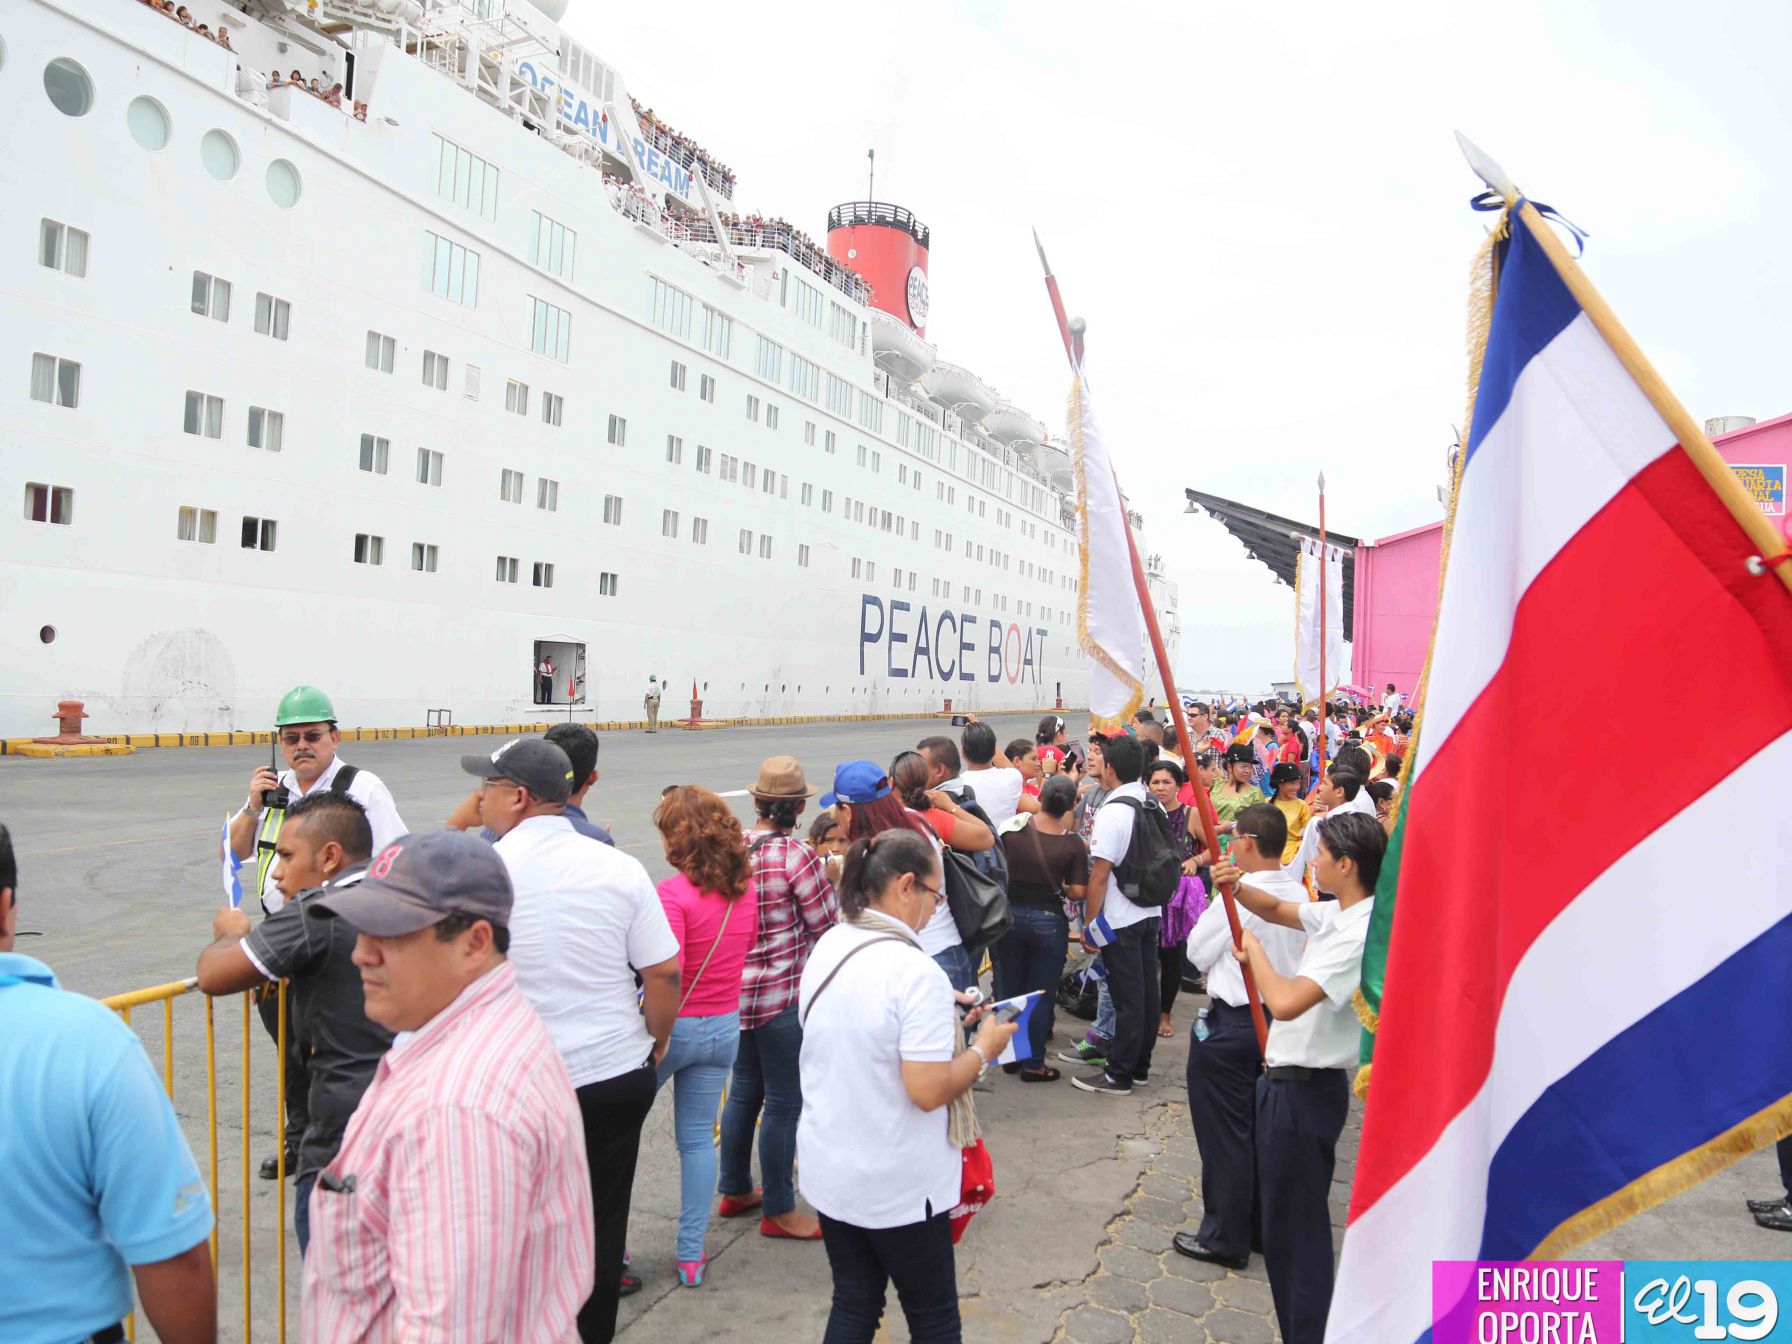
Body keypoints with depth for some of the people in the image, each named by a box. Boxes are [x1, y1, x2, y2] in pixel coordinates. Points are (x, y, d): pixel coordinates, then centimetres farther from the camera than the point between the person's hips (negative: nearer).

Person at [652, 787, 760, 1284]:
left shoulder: (673, 893, -21)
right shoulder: (746, 888, 0)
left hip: (673, 1025, -5)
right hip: (724, 1026, 6)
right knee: (698, 1137, 14)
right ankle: (691, 1254, 20)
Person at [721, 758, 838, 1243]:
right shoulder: (797, 856, -19)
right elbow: (829, 925, -12)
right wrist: (823, 870, 3)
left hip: (737, 988, 8)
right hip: (782, 993, -7)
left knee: (744, 1089, 21)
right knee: (783, 1102, 5)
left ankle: (735, 1190, 35)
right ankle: (778, 1211, 16)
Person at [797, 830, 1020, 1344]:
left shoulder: (826, 949, -1)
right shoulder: (916, 972, -26)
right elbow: (929, 1090, -27)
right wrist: (984, 1048, -11)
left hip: (828, 1170, 7)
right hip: (899, 1187, -6)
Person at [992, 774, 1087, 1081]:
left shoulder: (1012, 827, -10)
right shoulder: (1073, 843, -12)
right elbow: (1078, 892, -11)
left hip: (1007, 915, 2)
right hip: (1048, 921, -2)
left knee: (1007, 989, 16)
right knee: (1040, 995, 10)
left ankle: (1010, 1055, 28)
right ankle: (1033, 1064, 16)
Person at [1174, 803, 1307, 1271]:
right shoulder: (1299, 895, -2)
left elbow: (1197, 952, -10)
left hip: (1230, 1025, -7)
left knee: (1224, 1133, 6)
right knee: (1260, 1130, 19)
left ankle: (1225, 1238, 17)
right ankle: (1260, 1224, 33)